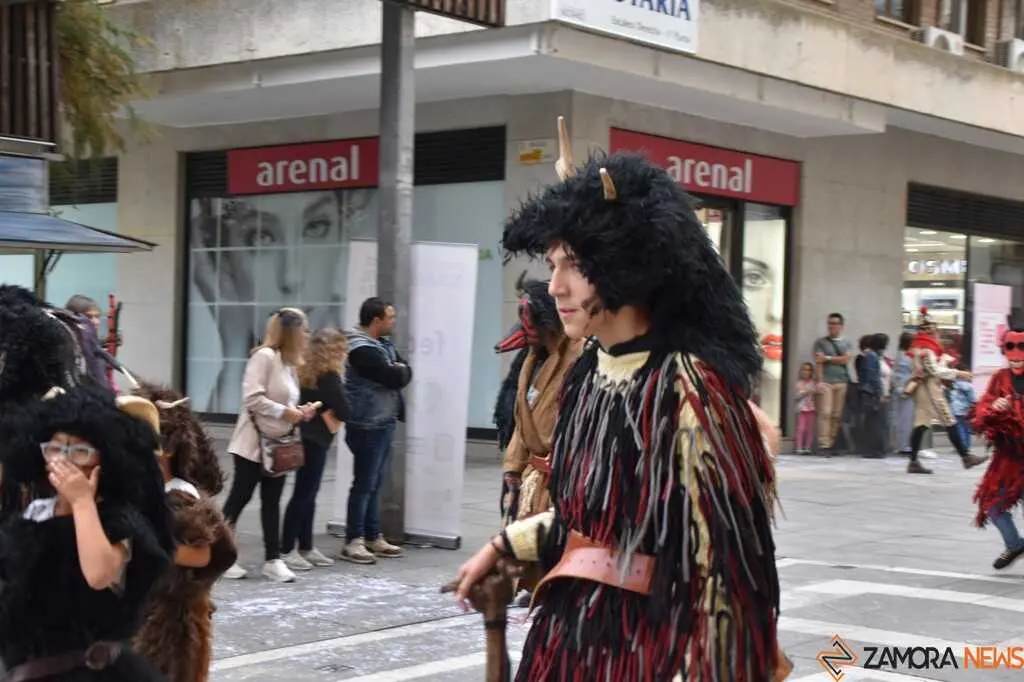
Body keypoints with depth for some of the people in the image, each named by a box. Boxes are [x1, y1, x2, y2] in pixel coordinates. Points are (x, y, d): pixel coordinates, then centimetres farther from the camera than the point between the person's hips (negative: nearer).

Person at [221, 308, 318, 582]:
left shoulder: (290, 363, 13)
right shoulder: (264, 356, -15)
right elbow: (252, 398, -22)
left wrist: (299, 412, 2)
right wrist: (284, 412, -21)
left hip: (278, 445, 8)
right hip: (253, 443, -8)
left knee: (272, 502, 7)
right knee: (239, 498, 0)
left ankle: (273, 559, 9)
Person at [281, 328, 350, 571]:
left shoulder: (307, 373, 9)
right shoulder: (329, 377, -15)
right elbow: (344, 411, -15)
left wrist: (327, 415, 4)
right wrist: (332, 418, 3)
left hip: (307, 438, 9)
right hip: (316, 440, -9)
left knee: (308, 494, 14)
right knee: (303, 494, -5)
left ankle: (306, 547, 21)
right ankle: (287, 550, -2)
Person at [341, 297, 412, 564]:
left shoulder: (384, 344, 13)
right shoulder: (362, 349, -18)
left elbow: (405, 372, 8)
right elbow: (395, 378, -22)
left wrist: (398, 372, -12)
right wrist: (399, 372, -2)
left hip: (385, 423, 9)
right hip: (368, 426, -9)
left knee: (375, 483, 14)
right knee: (364, 485, -4)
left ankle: (373, 537, 21)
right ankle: (353, 541, 1)